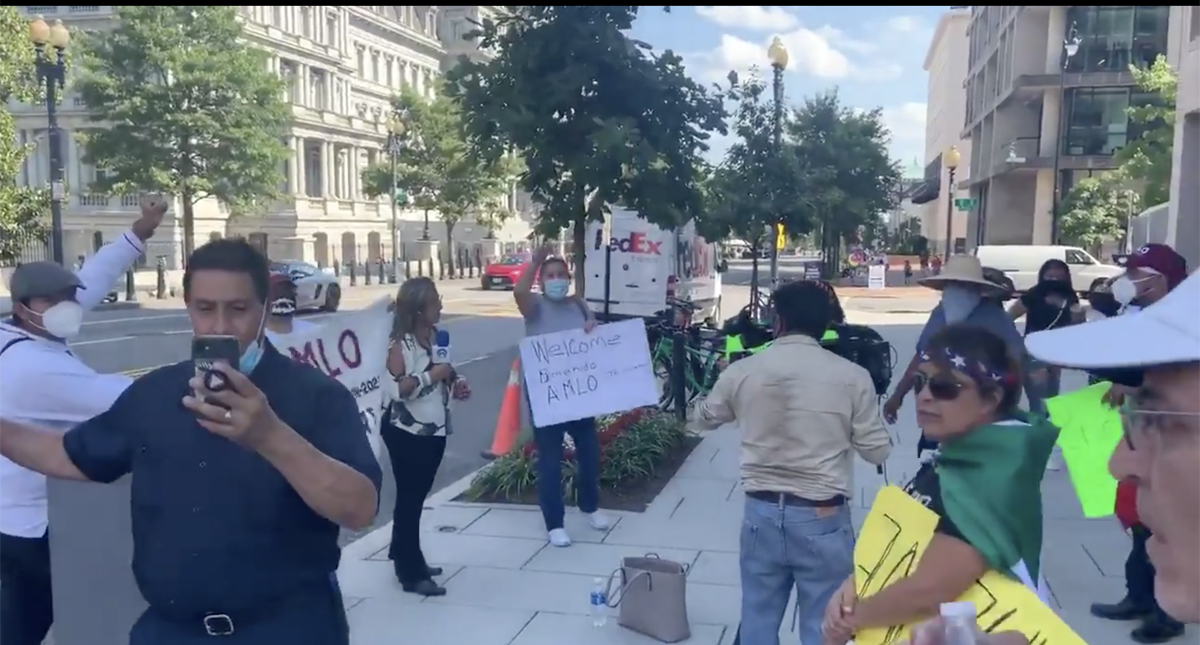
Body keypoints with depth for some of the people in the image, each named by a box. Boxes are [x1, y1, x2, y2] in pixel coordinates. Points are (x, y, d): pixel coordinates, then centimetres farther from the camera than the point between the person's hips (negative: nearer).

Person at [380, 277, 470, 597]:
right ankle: (411, 573, 9)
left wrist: (456, 384, 2)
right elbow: (394, 389, -25)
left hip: (435, 430, 8)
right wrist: (432, 375, -24)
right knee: (409, 498, 1)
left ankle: (405, 558, 33)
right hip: (407, 433, -8)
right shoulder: (400, 343, -16)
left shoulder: (436, 336, 7)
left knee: (417, 496, 18)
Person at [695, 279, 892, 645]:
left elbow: (704, 419, 15)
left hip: (762, 513, 2)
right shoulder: (851, 377, -10)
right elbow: (877, 451, -3)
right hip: (823, 519, -2)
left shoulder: (742, 371, -3)